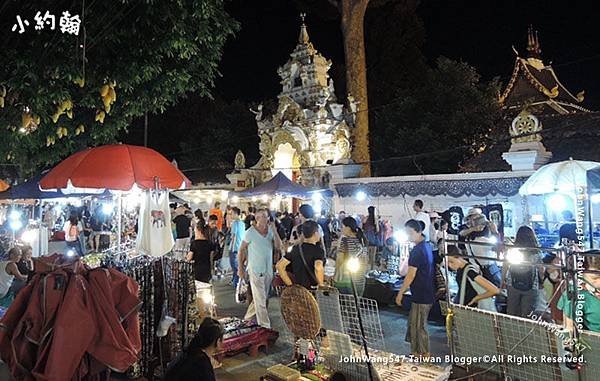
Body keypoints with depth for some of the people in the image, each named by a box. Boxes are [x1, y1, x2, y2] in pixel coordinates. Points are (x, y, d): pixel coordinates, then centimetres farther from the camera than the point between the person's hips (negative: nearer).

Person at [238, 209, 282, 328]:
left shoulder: (270, 230, 1)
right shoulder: (250, 232, -11)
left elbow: (278, 247, -7)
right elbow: (241, 250, -5)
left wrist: (274, 231, -15)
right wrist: (240, 268, -7)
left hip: (268, 270, 5)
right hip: (255, 270, -5)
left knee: (261, 298, 17)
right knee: (260, 301, -2)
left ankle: (247, 317, 37)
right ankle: (265, 327, 8)